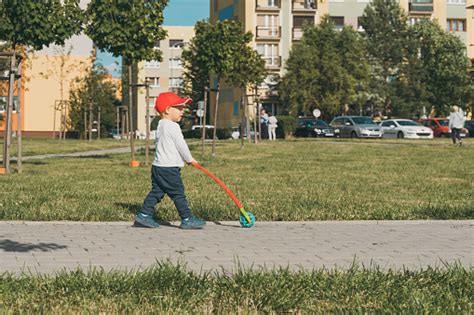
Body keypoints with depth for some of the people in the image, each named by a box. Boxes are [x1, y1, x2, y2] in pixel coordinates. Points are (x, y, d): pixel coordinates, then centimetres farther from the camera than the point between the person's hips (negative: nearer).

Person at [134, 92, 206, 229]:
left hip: (158, 166, 9)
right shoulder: (173, 127, -15)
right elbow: (181, 146, -13)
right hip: (169, 168, -9)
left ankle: (144, 215, 10)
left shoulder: (161, 126, 16)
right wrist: (190, 159, 4)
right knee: (178, 194, -3)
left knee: (156, 192, 12)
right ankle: (187, 219, 2)